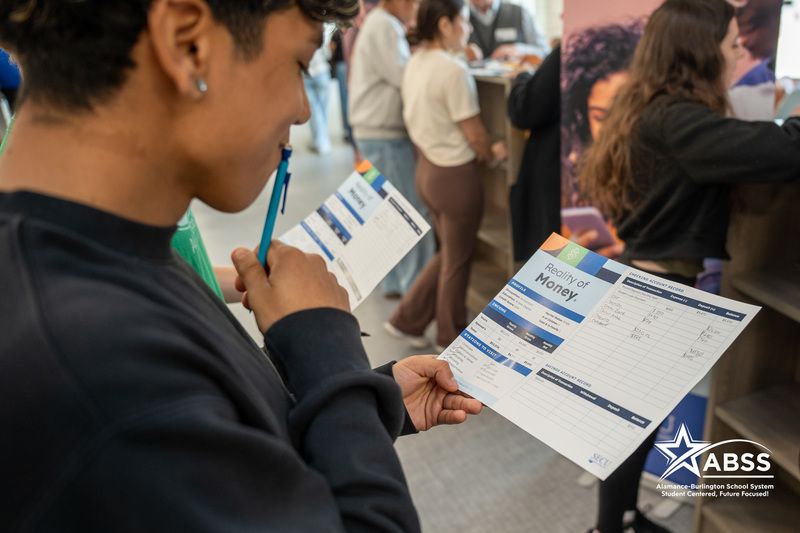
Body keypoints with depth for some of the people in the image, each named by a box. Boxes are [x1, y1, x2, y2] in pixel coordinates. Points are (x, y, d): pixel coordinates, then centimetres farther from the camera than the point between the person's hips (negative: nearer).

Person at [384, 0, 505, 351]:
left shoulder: (415, 64, 6)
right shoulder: (453, 70, -21)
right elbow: (474, 134, -17)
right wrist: (492, 155, 2)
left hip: (426, 167, 8)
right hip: (455, 173, -8)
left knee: (448, 254, 22)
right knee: (457, 261, 10)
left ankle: (407, 320, 26)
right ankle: (451, 337, 28)